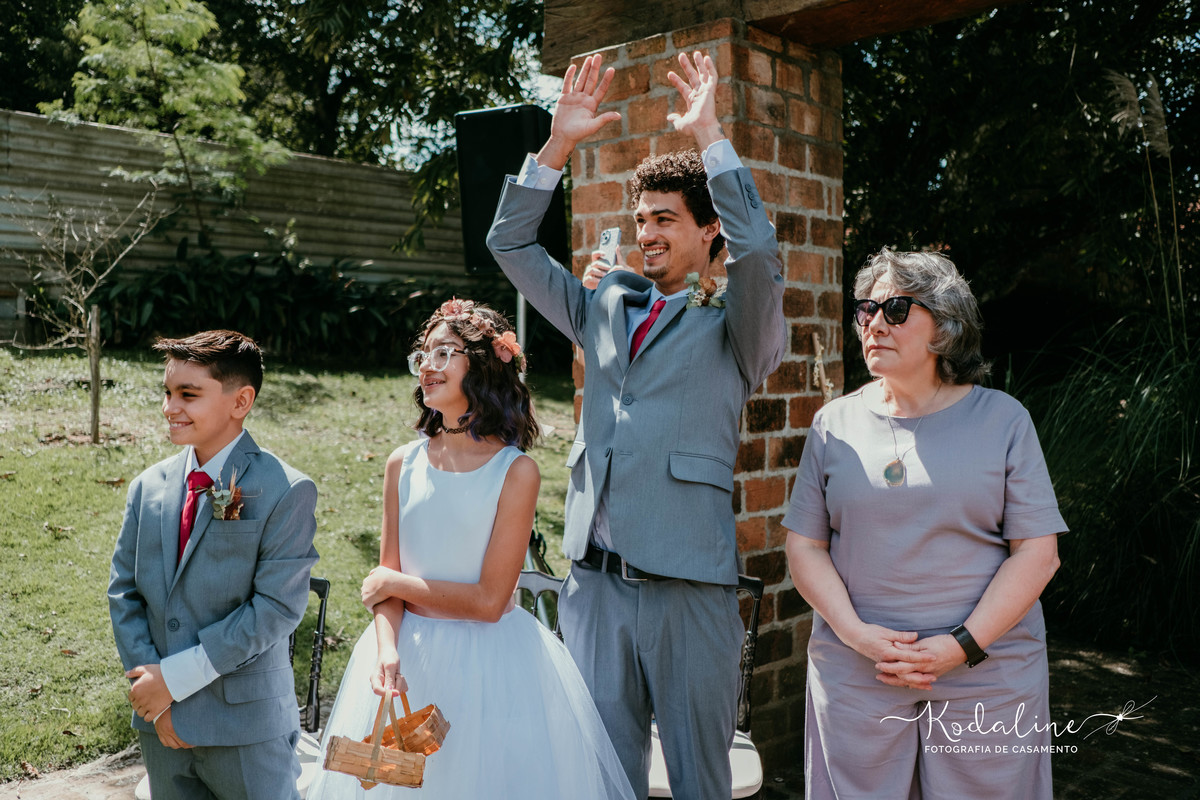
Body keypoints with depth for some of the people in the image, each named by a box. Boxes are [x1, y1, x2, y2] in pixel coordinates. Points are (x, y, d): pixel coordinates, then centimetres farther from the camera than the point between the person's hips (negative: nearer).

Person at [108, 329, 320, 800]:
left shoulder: (286, 492, -13)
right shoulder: (147, 487, 5)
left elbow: (278, 608, -18)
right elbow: (123, 591, 4)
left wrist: (177, 676, -17)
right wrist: (152, 690, -7)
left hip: (247, 726, -5)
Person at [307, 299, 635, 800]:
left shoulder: (516, 471, -13)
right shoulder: (403, 464, 1)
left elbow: (490, 601, -15)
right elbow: (385, 583, 1)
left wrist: (397, 583, -7)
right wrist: (386, 650, -16)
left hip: (489, 664, -4)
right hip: (410, 659, 4)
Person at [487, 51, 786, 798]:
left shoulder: (732, 323, 0)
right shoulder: (604, 307, 14)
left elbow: (759, 251, -20)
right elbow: (511, 244, 14)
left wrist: (709, 135, -14)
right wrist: (559, 143, 5)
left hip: (690, 583, -4)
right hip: (596, 578, 4)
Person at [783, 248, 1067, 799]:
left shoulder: (1002, 419, 0)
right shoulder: (835, 423, 4)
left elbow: (1039, 551, -4)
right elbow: (805, 546, 3)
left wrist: (963, 645, -12)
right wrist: (856, 634, -11)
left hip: (987, 676, -1)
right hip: (855, 671, 1)